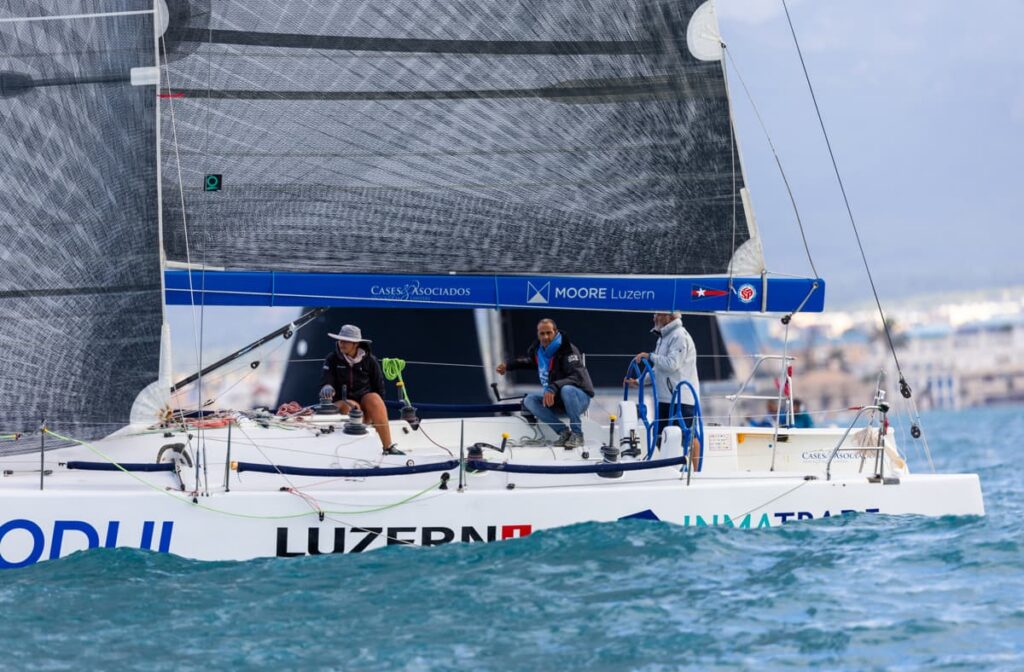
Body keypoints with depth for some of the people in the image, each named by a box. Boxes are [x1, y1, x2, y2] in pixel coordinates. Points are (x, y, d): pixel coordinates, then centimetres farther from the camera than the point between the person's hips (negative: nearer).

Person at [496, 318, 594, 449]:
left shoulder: (568, 350, -22)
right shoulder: (538, 349, 1)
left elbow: (578, 377, -35)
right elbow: (532, 361, 27)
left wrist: (553, 388, -47)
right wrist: (508, 365, 16)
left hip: (579, 397, -7)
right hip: (557, 400, 7)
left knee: (567, 390, -40)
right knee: (529, 400, -16)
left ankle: (577, 434, -25)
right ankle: (563, 431, -11)